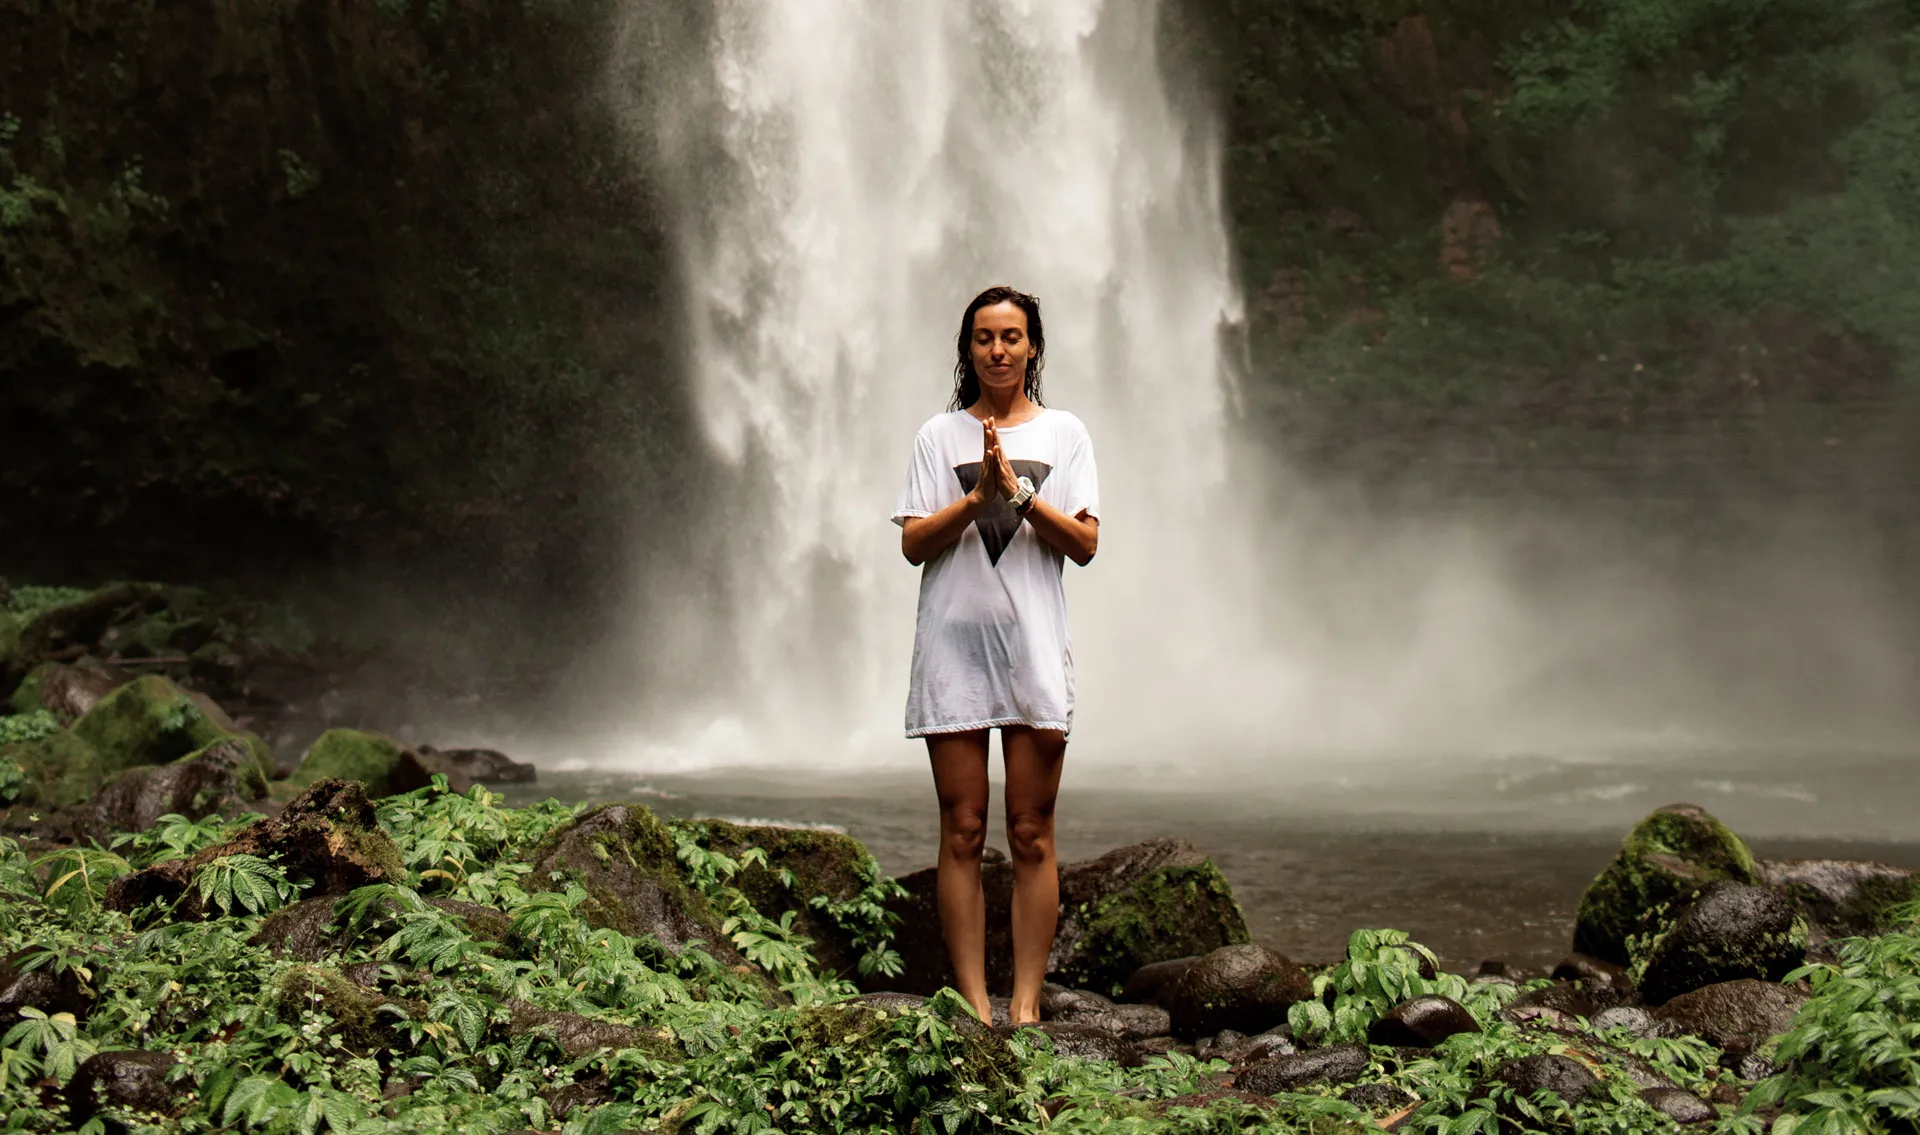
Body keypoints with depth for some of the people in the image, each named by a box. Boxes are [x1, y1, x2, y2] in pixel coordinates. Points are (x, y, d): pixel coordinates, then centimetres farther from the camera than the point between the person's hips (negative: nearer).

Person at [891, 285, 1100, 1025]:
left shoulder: (1064, 434, 9)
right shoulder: (939, 436, 9)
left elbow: (1085, 544, 0)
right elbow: (913, 544, 1)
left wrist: (1020, 492, -13)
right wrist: (977, 496, -13)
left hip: (1034, 644, 0)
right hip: (953, 642, 0)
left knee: (1031, 834, 0)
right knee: (963, 831, 0)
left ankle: (1026, 1003, 4)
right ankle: (971, 1002, 3)